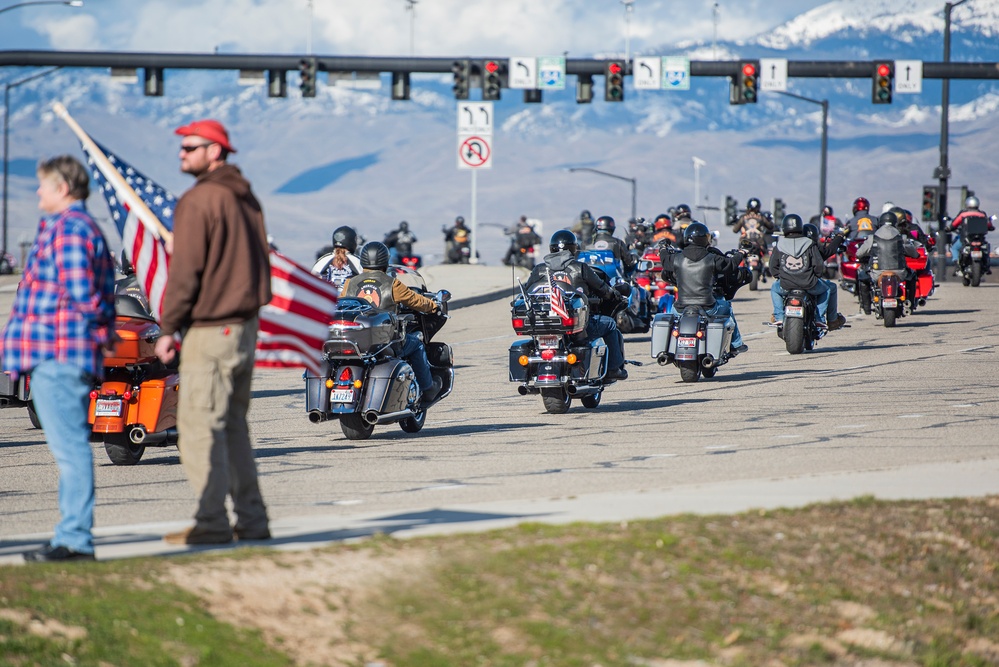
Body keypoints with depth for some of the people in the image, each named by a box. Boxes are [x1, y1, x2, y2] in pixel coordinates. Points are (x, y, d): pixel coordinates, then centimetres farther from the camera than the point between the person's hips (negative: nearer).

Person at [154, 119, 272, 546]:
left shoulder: (198, 201, -13)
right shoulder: (246, 198, 13)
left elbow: (185, 270, -15)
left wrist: (167, 329, -9)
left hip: (208, 330, -9)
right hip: (246, 325, 9)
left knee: (199, 428, -5)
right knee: (233, 426, 14)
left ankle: (212, 522, -7)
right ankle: (251, 520, 13)